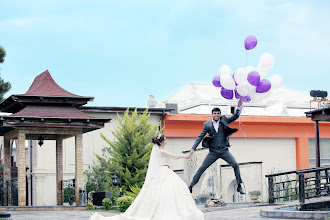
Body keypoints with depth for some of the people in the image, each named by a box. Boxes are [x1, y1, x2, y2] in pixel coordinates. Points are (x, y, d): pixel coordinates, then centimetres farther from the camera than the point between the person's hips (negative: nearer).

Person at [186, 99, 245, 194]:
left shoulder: (224, 120, 3)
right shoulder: (207, 124, 0)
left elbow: (235, 116, -2)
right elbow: (200, 137, 1)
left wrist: (239, 107, -19)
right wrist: (193, 149, -6)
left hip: (224, 150, 1)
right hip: (213, 152, -1)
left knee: (235, 165, -12)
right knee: (202, 168, -2)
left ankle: (239, 186, 0)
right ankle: (190, 186, 5)